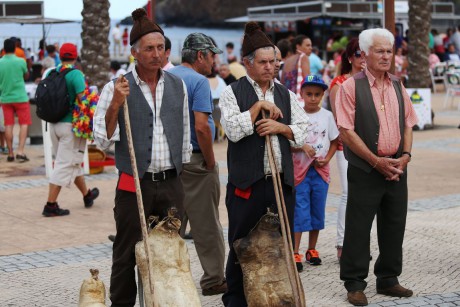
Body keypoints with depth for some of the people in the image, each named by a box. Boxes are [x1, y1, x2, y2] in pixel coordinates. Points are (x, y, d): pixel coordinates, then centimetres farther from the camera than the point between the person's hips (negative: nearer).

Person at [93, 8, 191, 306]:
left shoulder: (177, 85, 7)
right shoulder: (116, 88, -6)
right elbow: (103, 139, -11)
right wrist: (116, 104, -24)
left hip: (171, 184, 4)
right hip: (134, 184, -4)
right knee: (127, 255, 4)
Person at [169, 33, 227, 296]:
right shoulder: (199, 81, -13)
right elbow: (201, 127, -23)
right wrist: (211, 161, -12)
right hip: (195, 161, -7)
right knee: (207, 224, 3)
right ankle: (214, 279, 10)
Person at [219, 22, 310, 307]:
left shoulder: (286, 95, 14)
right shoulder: (233, 93, 0)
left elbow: (304, 132, 8)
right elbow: (233, 130, -14)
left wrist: (280, 127, -8)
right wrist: (259, 106, -12)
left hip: (282, 182, 4)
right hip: (247, 184, -4)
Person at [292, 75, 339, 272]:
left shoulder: (327, 116, 5)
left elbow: (334, 142, 11)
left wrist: (327, 158, -5)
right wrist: (303, 146, -20)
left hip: (321, 170, 3)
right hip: (300, 169, -3)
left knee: (317, 212, 10)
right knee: (299, 213, -6)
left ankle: (312, 250, 23)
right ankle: (295, 253, -3)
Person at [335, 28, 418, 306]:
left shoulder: (398, 86, 11)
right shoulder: (351, 86, -7)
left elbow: (408, 124, 14)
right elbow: (346, 131, -11)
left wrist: (405, 155, -3)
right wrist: (376, 161, -14)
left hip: (397, 168, 5)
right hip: (365, 169, -5)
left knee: (394, 226, 11)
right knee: (358, 228, 0)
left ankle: (388, 279, 24)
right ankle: (355, 284, 10)